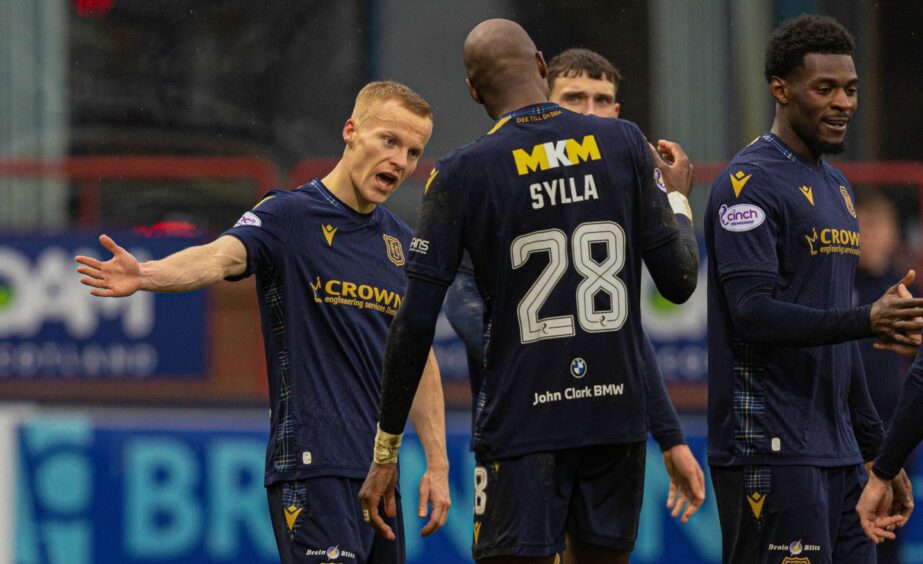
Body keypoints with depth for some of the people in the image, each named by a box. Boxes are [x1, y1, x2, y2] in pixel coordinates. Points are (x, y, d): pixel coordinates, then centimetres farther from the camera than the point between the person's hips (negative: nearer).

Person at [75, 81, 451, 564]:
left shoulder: (401, 243, 14)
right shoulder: (289, 216, -5)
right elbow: (221, 257, -25)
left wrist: (437, 463, 15)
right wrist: (145, 275, -45)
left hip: (378, 470, 7)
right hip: (312, 466, -7)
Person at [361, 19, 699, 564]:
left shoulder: (463, 174, -5)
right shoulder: (625, 143, 1)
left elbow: (416, 323, -6)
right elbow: (680, 282, 3)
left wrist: (386, 449, 1)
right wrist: (677, 195, 23)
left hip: (522, 424, -3)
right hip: (618, 412, 3)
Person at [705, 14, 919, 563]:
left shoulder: (836, 186, 20)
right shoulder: (750, 183, -9)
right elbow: (754, 312, -20)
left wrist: (876, 446, 22)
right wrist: (868, 321, -31)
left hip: (838, 451, 9)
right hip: (772, 451, -9)